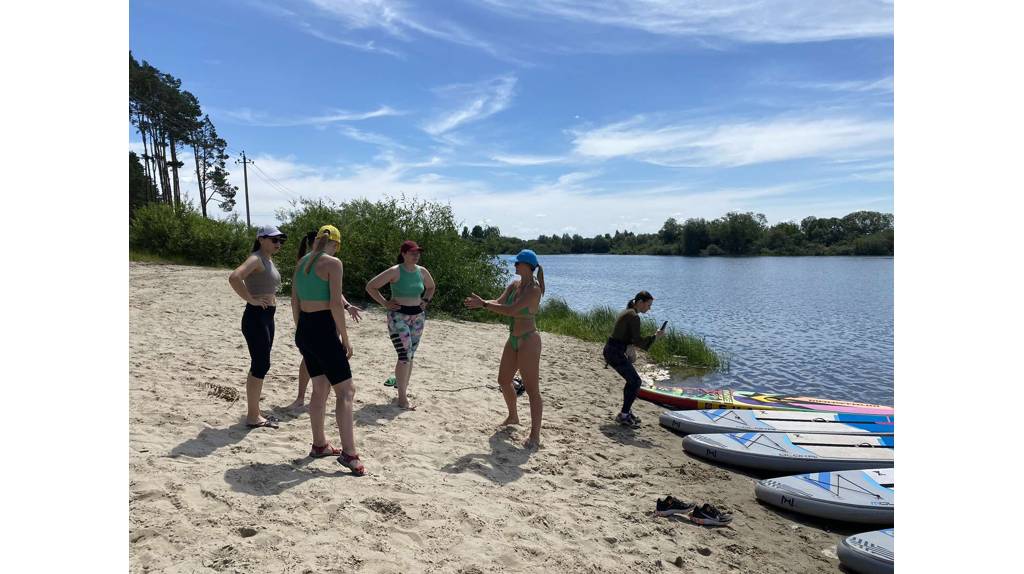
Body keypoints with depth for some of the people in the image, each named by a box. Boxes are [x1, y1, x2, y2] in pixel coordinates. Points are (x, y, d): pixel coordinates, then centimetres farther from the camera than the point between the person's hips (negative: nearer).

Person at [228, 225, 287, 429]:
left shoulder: (268, 260, 14)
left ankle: (255, 413, 24)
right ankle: (252, 417, 5)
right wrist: (250, 299, -24)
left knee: (260, 366, 14)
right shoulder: (256, 259, -15)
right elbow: (234, 277, -32)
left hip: (267, 317, 10)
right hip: (256, 317, -10)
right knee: (260, 366, -5)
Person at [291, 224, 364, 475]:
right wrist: (345, 338, -10)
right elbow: (335, 304, -17)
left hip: (304, 330, 8)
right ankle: (349, 453, -5)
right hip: (323, 330, -8)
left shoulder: (302, 261, 11)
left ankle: (319, 445, 29)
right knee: (346, 390, -3)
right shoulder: (333, 263, -12)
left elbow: (295, 301, 15)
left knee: (320, 389, 19)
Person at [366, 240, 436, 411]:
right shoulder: (394, 271, -12)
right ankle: (402, 398, -9)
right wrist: (385, 303, -10)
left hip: (418, 316, 6)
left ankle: (404, 388, 27)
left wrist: (425, 301, 10)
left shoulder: (422, 271, 4)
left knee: (410, 356, 12)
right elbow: (370, 286, -9)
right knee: (405, 355, -14)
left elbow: (431, 287, 25)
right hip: (398, 316, -6)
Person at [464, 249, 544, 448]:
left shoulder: (534, 290, -19)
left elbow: (511, 310, -27)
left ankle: (535, 434, -1)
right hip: (513, 340, 9)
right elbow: (498, 303, 0)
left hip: (528, 341, -9)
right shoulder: (514, 285, 7)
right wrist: (481, 302, -18)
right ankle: (513, 416, 41)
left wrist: (484, 304, -23)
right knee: (504, 381, 19)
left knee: (532, 389, -6)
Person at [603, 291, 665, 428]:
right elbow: (637, 340, -18)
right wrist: (655, 336, -9)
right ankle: (623, 416, 1)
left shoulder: (627, 312, 16)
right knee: (636, 382, -3)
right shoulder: (634, 316, -15)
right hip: (615, 353, -10)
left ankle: (627, 410, 29)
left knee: (632, 380, 20)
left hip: (610, 350, 10)